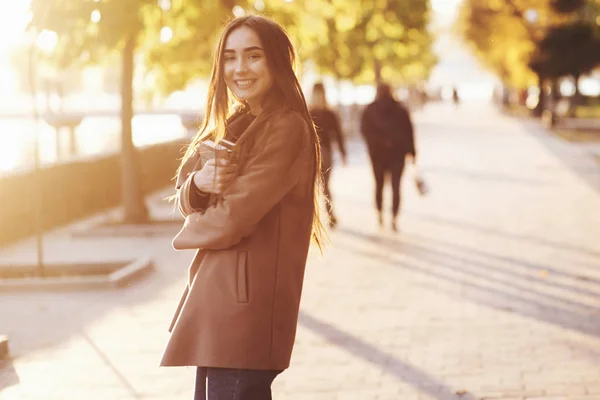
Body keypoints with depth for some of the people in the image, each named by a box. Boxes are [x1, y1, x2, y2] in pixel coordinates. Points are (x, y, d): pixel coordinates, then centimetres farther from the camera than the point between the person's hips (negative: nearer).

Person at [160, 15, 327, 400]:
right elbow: (188, 200, 11)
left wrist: (190, 236, 1)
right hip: (218, 290, 9)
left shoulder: (286, 128, -15)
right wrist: (200, 183, -12)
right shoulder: (236, 125, 15)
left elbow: (232, 217, -19)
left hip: (246, 298, -9)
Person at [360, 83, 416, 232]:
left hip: (377, 152, 1)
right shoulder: (401, 109, 2)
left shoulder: (369, 110, 2)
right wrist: (411, 151, 0)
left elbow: (365, 130, -10)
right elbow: (409, 131, -2)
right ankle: (394, 219, -15)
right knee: (396, 185, -1)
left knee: (379, 184, 17)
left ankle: (380, 214, 21)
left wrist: (380, 141, -9)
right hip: (398, 152, -1)